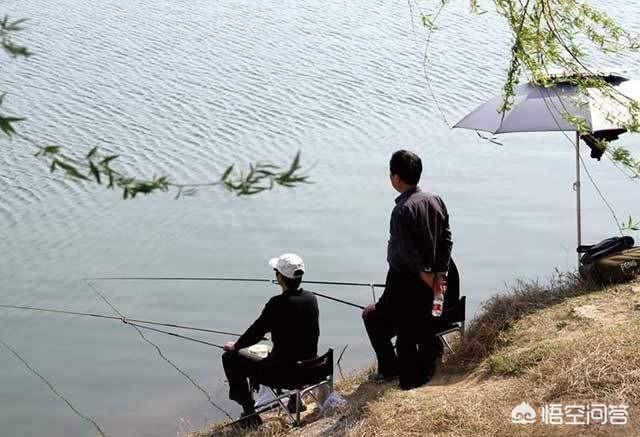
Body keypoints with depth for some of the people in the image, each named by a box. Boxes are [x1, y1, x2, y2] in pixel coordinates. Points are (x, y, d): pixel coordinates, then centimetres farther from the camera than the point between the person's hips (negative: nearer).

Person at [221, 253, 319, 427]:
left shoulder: (278, 304, -23)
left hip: (284, 372, -8)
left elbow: (256, 331, -12)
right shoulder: (311, 298, -2)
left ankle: (250, 415, 12)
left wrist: (235, 346, 8)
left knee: (230, 358, 9)